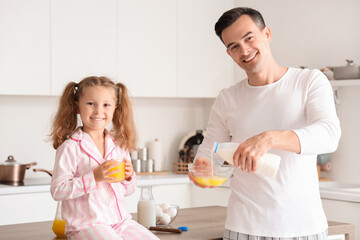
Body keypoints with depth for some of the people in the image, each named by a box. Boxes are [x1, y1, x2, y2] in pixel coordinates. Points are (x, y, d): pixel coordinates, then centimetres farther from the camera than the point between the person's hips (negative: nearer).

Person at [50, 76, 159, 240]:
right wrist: (94, 177, -20)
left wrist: (129, 177, -2)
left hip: (120, 220, 6)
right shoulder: (70, 147, -8)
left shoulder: (119, 145, 11)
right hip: (85, 225, -6)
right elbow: (57, 191, -15)